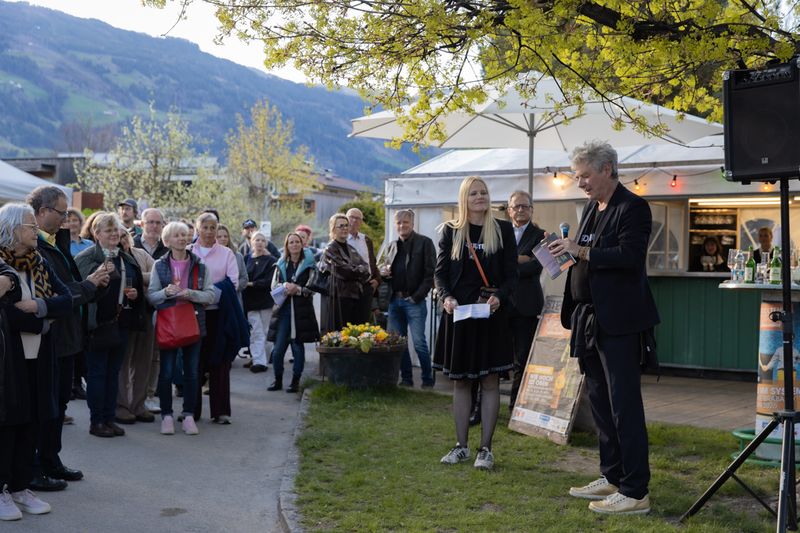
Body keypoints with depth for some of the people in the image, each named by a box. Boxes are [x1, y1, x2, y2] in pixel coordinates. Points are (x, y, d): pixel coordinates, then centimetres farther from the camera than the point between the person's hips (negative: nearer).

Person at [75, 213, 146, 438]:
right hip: (98, 324, -6)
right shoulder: (86, 258, -8)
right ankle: (96, 421, 10)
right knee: (97, 373, 1)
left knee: (113, 373, 12)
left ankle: (109, 418, 20)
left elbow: (139, 286, 24)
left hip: (121, 324, 6)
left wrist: (135, 294, 3)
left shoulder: (127, 259, 14)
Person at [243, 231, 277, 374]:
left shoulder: (271, 261, -2)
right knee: (256, 332, -4)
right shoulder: (247, 259, 7)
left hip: (266, 300, -1)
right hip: (251, 301, 1)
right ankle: (259, 361, -5)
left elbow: (270, 281, -12)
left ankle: (261, 359, 21)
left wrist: (252, 283, -14)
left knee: (266, 331, 7)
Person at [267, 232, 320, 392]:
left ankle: (295, 381, 12)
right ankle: (278, 380, 13)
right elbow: (273, 285, 10)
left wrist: (297, 289, -15)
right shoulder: (281, 264, 12)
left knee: (298, 346, 1)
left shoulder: (308, 264, 1)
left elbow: (312, 289, -2)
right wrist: (284, 286, -9)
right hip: (283, 309, 3)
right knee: (278, 348, -1)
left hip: (302, 311, -3)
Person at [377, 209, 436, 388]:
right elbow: (384, 268, 26)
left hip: (414, 301, -6)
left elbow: (430, 273, -7)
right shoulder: (392, 246, 16)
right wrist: (382, 271, 1)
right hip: (395, 300, 6)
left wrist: (417, 296, -12)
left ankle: (428, 379, 6)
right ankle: (406, 378, 17)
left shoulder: (424, 243, -2)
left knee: (419, 343, -7)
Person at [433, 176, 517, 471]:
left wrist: (499, 296, -17)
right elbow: (440, 271, 5)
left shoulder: (503, 230, 3)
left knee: (490, 381, 1)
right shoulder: (451, 230, 5)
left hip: (491, 313, -1)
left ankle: (486, 448, 8)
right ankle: (461, 445, 17)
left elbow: (512, 273, 1)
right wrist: (446, 297, -13)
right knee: (460, 380, 8)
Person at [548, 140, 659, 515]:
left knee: (624, 405, -6)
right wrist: (568, 252, 2)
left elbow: (630, 255, -22)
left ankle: (635, 492, 1)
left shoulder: (632, 208, -10)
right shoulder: (591, 209, 16)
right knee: (600, 402, 15)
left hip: (618, 322, -9)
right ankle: (612, 477, 27)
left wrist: (581, 251, -24)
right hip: (590, 320, 9)